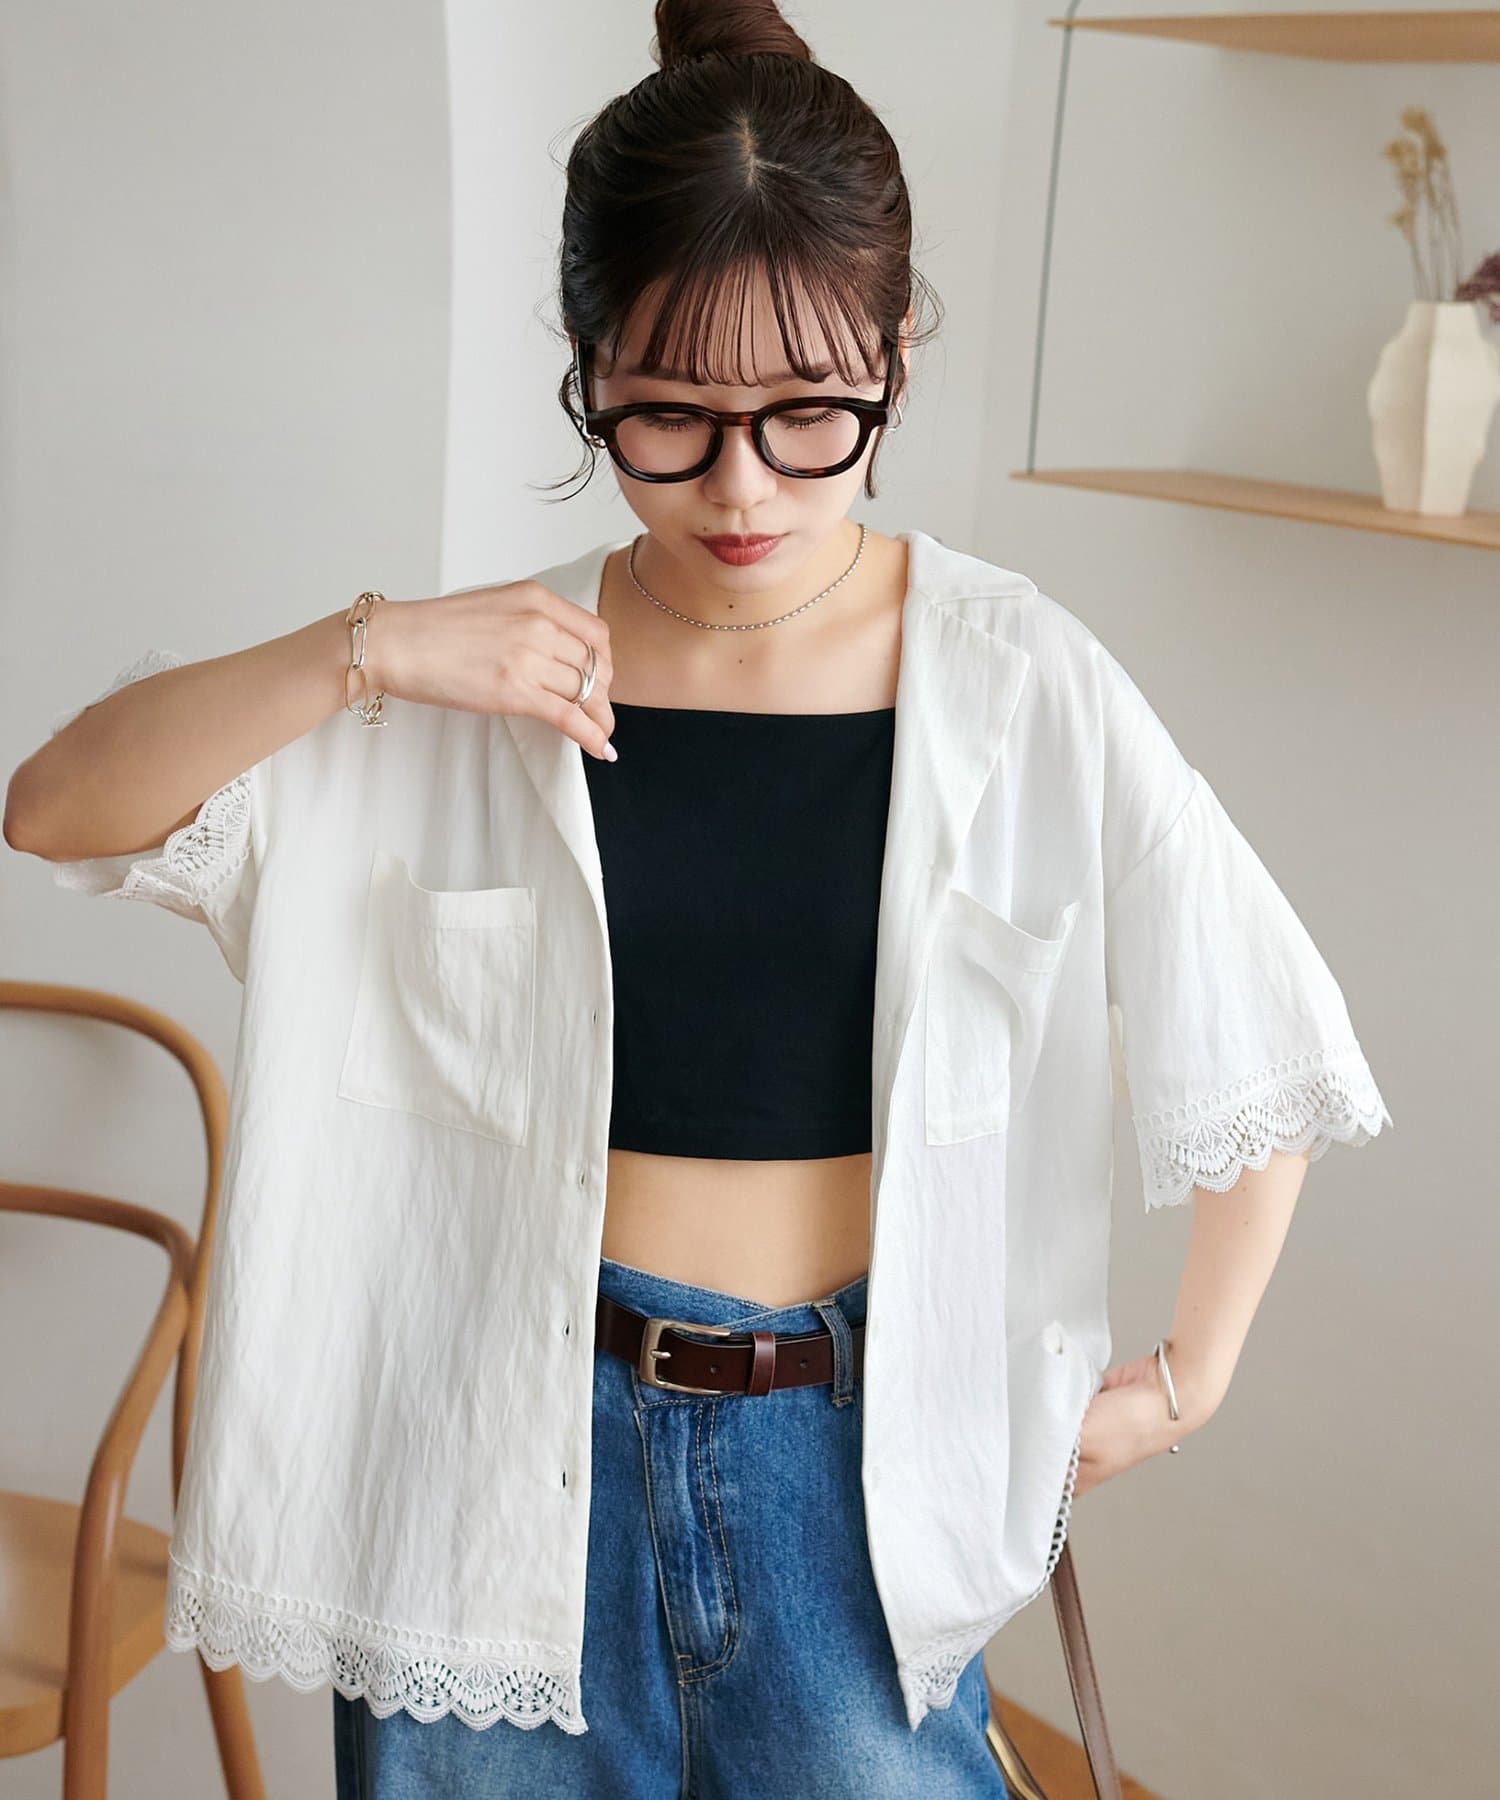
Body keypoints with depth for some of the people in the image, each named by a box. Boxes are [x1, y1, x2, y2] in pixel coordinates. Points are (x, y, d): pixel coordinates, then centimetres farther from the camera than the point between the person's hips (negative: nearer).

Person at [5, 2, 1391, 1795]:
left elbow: (1261, 1059, 0)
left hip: (852, 1448, -1)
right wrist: (364, 650, -20)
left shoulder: (1017, 684, -9)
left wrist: (1184, 1381, 3)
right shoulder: (487, 675, -6)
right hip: (518, 1436, 1)